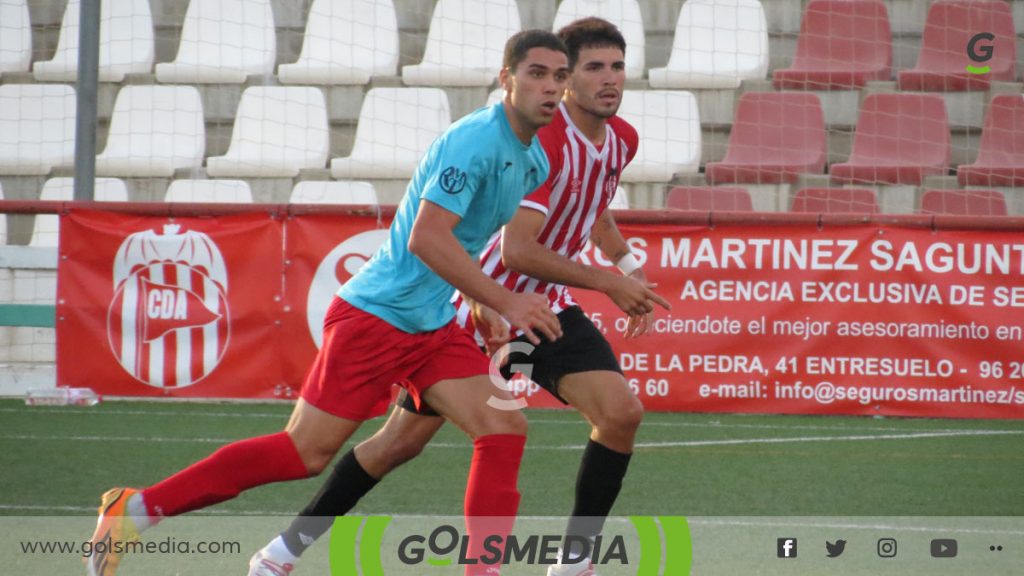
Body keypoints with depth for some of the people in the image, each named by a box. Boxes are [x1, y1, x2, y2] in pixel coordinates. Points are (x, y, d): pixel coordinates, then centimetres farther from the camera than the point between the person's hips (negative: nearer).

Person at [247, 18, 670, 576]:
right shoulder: (543, 140, -25)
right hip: (485, 305, -6)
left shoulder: (622, 140, 1)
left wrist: (629, 268, 14)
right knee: (402, 440, 1)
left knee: (620, 412, -16)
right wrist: (607, 282, -24)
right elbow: (517, 251, -29)